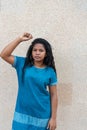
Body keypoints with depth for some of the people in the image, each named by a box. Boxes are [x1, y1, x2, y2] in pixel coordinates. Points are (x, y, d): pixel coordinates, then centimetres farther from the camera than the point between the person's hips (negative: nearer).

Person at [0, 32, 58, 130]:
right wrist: (20, 39, -15)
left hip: (42, 116, -1)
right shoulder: (23, 64, -2)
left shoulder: (50, 71, -4)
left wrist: (53, 118, -4)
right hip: (22, 114, 1)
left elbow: (54, 95, -2)